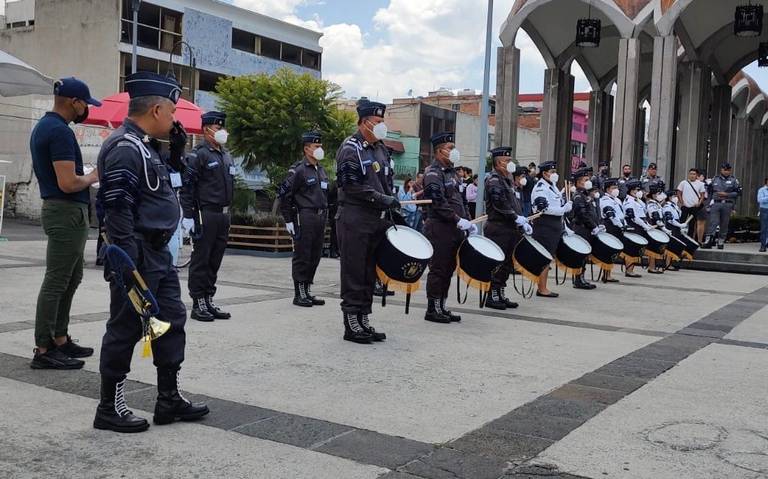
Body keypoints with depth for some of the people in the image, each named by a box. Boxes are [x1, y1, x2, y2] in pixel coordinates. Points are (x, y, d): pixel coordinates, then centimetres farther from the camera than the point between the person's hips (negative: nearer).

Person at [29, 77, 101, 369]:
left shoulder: (43, 127, 14)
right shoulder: (60, 131, -18)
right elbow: (68, 183, -23)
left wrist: (86, 176, 16)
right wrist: (93, 177, -6)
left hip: (62, 211, 11)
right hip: (67, 213, -11)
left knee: (71, 278, 17)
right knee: (56, 283, -5)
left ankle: (60, 340, 24)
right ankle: (43, 351, 1)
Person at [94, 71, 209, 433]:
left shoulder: (143, 146, 15)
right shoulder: (125, 149, -17)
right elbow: (118, 210, -23)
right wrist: (129, 264, -24)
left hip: (158, 253, 11)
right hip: (138, 256, -10)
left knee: (172, 319, 14)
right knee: (125, 329, 0)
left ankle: (169, 400, 25)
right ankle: (109, 408, 14)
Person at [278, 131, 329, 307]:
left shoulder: (321, 170, 16)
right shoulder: (298, 170, -9)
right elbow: (284, 194, -11)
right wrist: (288, 220, -11)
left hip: (320, 219, 8)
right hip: (304, 218, -8)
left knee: (315, 257, 11)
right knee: (302, 257, -2)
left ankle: (307, 291, 21)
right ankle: (299, 294, 5)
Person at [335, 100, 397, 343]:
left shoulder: (380, 148, 16)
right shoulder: (351, 148, -10)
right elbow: (351, 186, -18)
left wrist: (394, 207, 10)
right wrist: (382, 199, -18)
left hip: (377, 220, 8)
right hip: (354, 221, -8)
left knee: (370, 272, 11)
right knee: (354, 274, -3)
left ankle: (364, 319, 19)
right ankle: (351, 325, 3)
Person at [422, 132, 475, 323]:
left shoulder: (451, 172, 19)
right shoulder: (433, 173, -10)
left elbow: (459, 200, 22)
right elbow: (438, 203, -20)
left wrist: (467, 221, 10)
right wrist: (458, 220, -21)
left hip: (454, 229, 9)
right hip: (440, 228, -9)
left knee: (448, 269, 12)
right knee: (439, 270, -4)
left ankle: (441, 307, 19)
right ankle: (432, 310, 4)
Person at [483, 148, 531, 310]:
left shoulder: (508, 179, 20)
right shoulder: (494, 181, -11)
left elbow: (516, 204, 23)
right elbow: (501, 204, -22)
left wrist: (523, 221, 10)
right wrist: (518, 219, -22)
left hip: (510, 229, 9)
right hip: (499, 229, -9)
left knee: (507, 263, 12)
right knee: (498, 263, -5)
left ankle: (501, 295, 19)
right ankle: (492, 296, 2)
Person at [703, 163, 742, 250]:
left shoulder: (734, 180, 6)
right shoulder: (715, 179, 12)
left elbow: (738, 192, 1)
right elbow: (709, 191, 17)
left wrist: (726, 194, -9)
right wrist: (710, 202, 7)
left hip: (727, 204, 0)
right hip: (715, 204, 0)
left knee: (724, 224, 4)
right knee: (712, 222, -10)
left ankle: (721, 242, 12)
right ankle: (708, 241, -15)